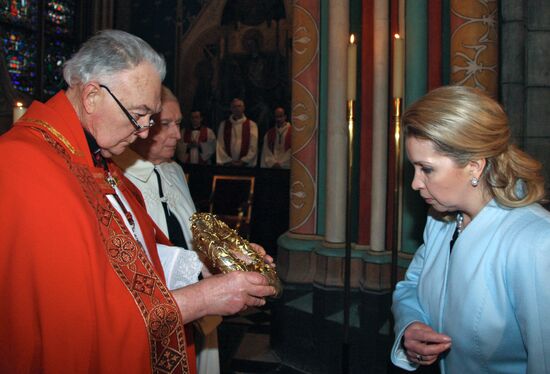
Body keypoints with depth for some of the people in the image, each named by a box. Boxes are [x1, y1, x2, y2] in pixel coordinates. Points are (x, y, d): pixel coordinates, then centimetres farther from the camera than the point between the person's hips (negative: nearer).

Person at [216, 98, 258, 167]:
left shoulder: (251, 125, 3)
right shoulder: (223, 125, 8)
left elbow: (253, 147, -2)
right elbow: (220, 146, 2)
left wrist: (243, 161, -11)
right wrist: (228, 161, -8)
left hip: (246, 165, -1)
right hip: (227, 165, 1)